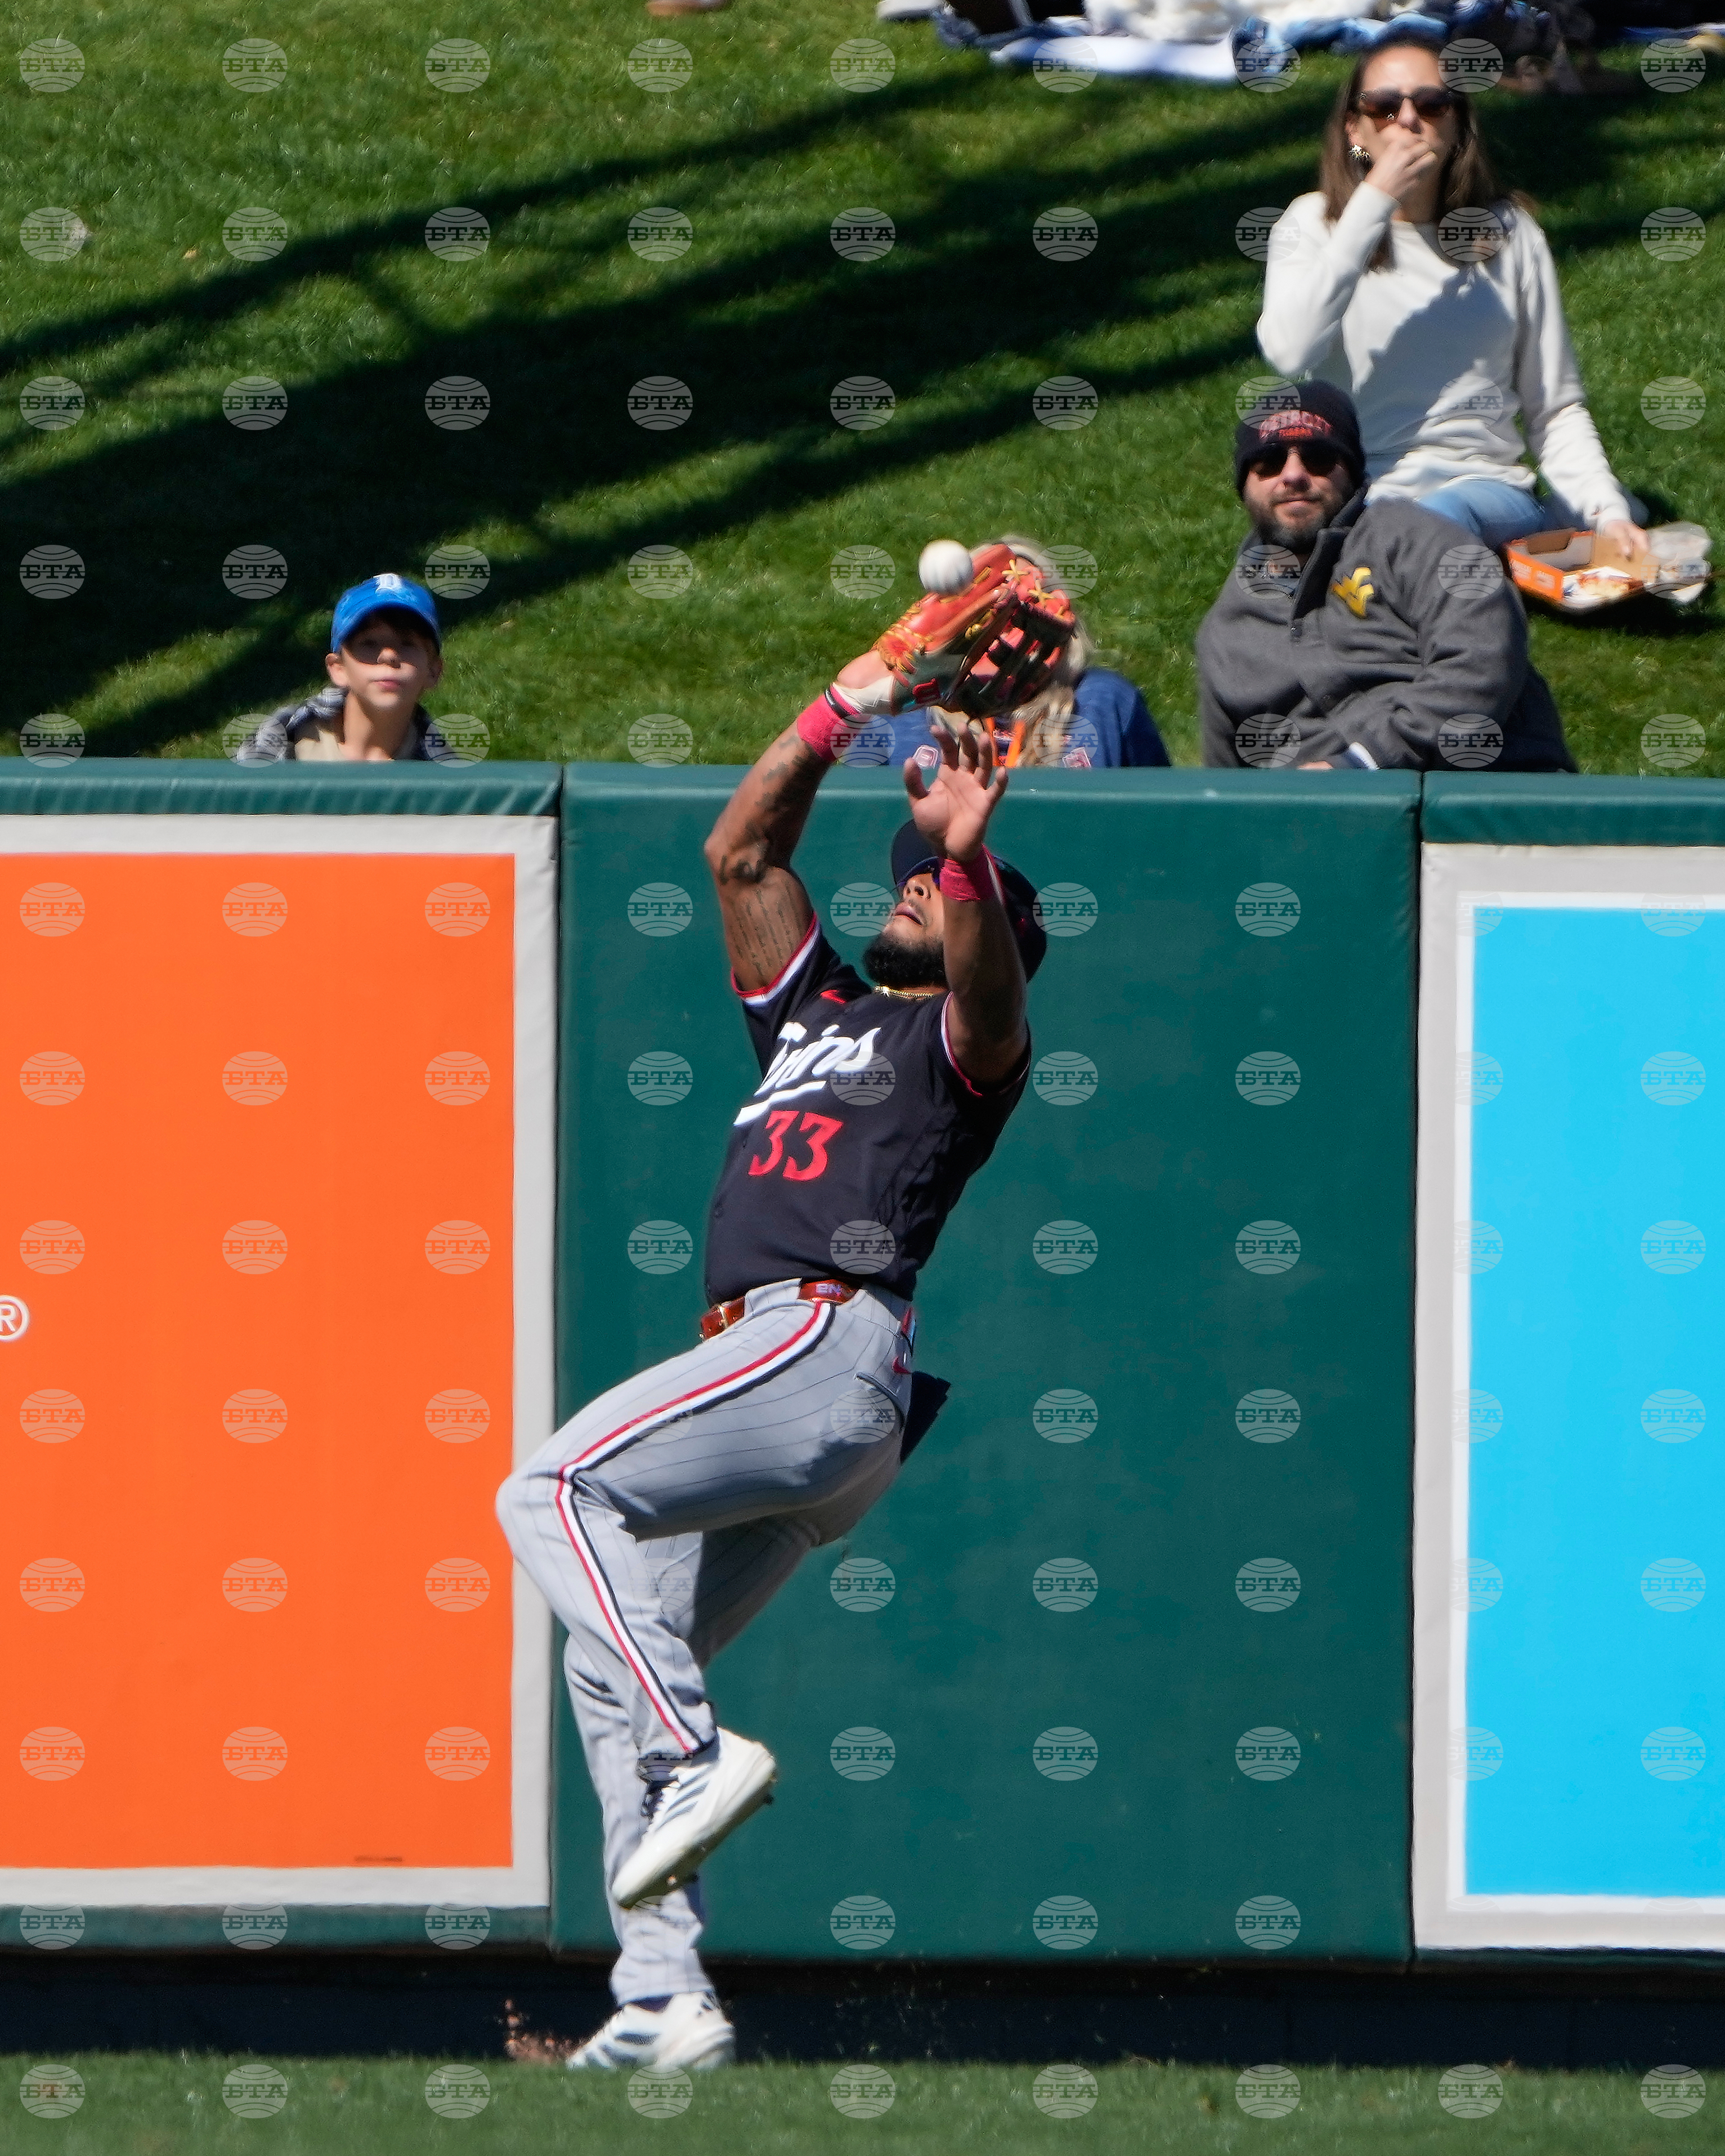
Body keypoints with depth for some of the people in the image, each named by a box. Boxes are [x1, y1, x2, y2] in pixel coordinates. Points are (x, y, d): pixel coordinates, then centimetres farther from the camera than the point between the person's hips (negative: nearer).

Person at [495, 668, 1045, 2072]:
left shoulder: (964, 1037, 8)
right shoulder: (813, 1008, 31)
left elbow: (984, 966, -16)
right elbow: (741, 855, 28)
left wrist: (967, 855, -35)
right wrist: (837, 717, 20)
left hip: (833, 1339, -9)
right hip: (771, 1365, 9)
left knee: (556, 1492, -22)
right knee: (614, 1662, 3)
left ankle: (700, 1752, -28)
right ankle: (664, 2007, -3)